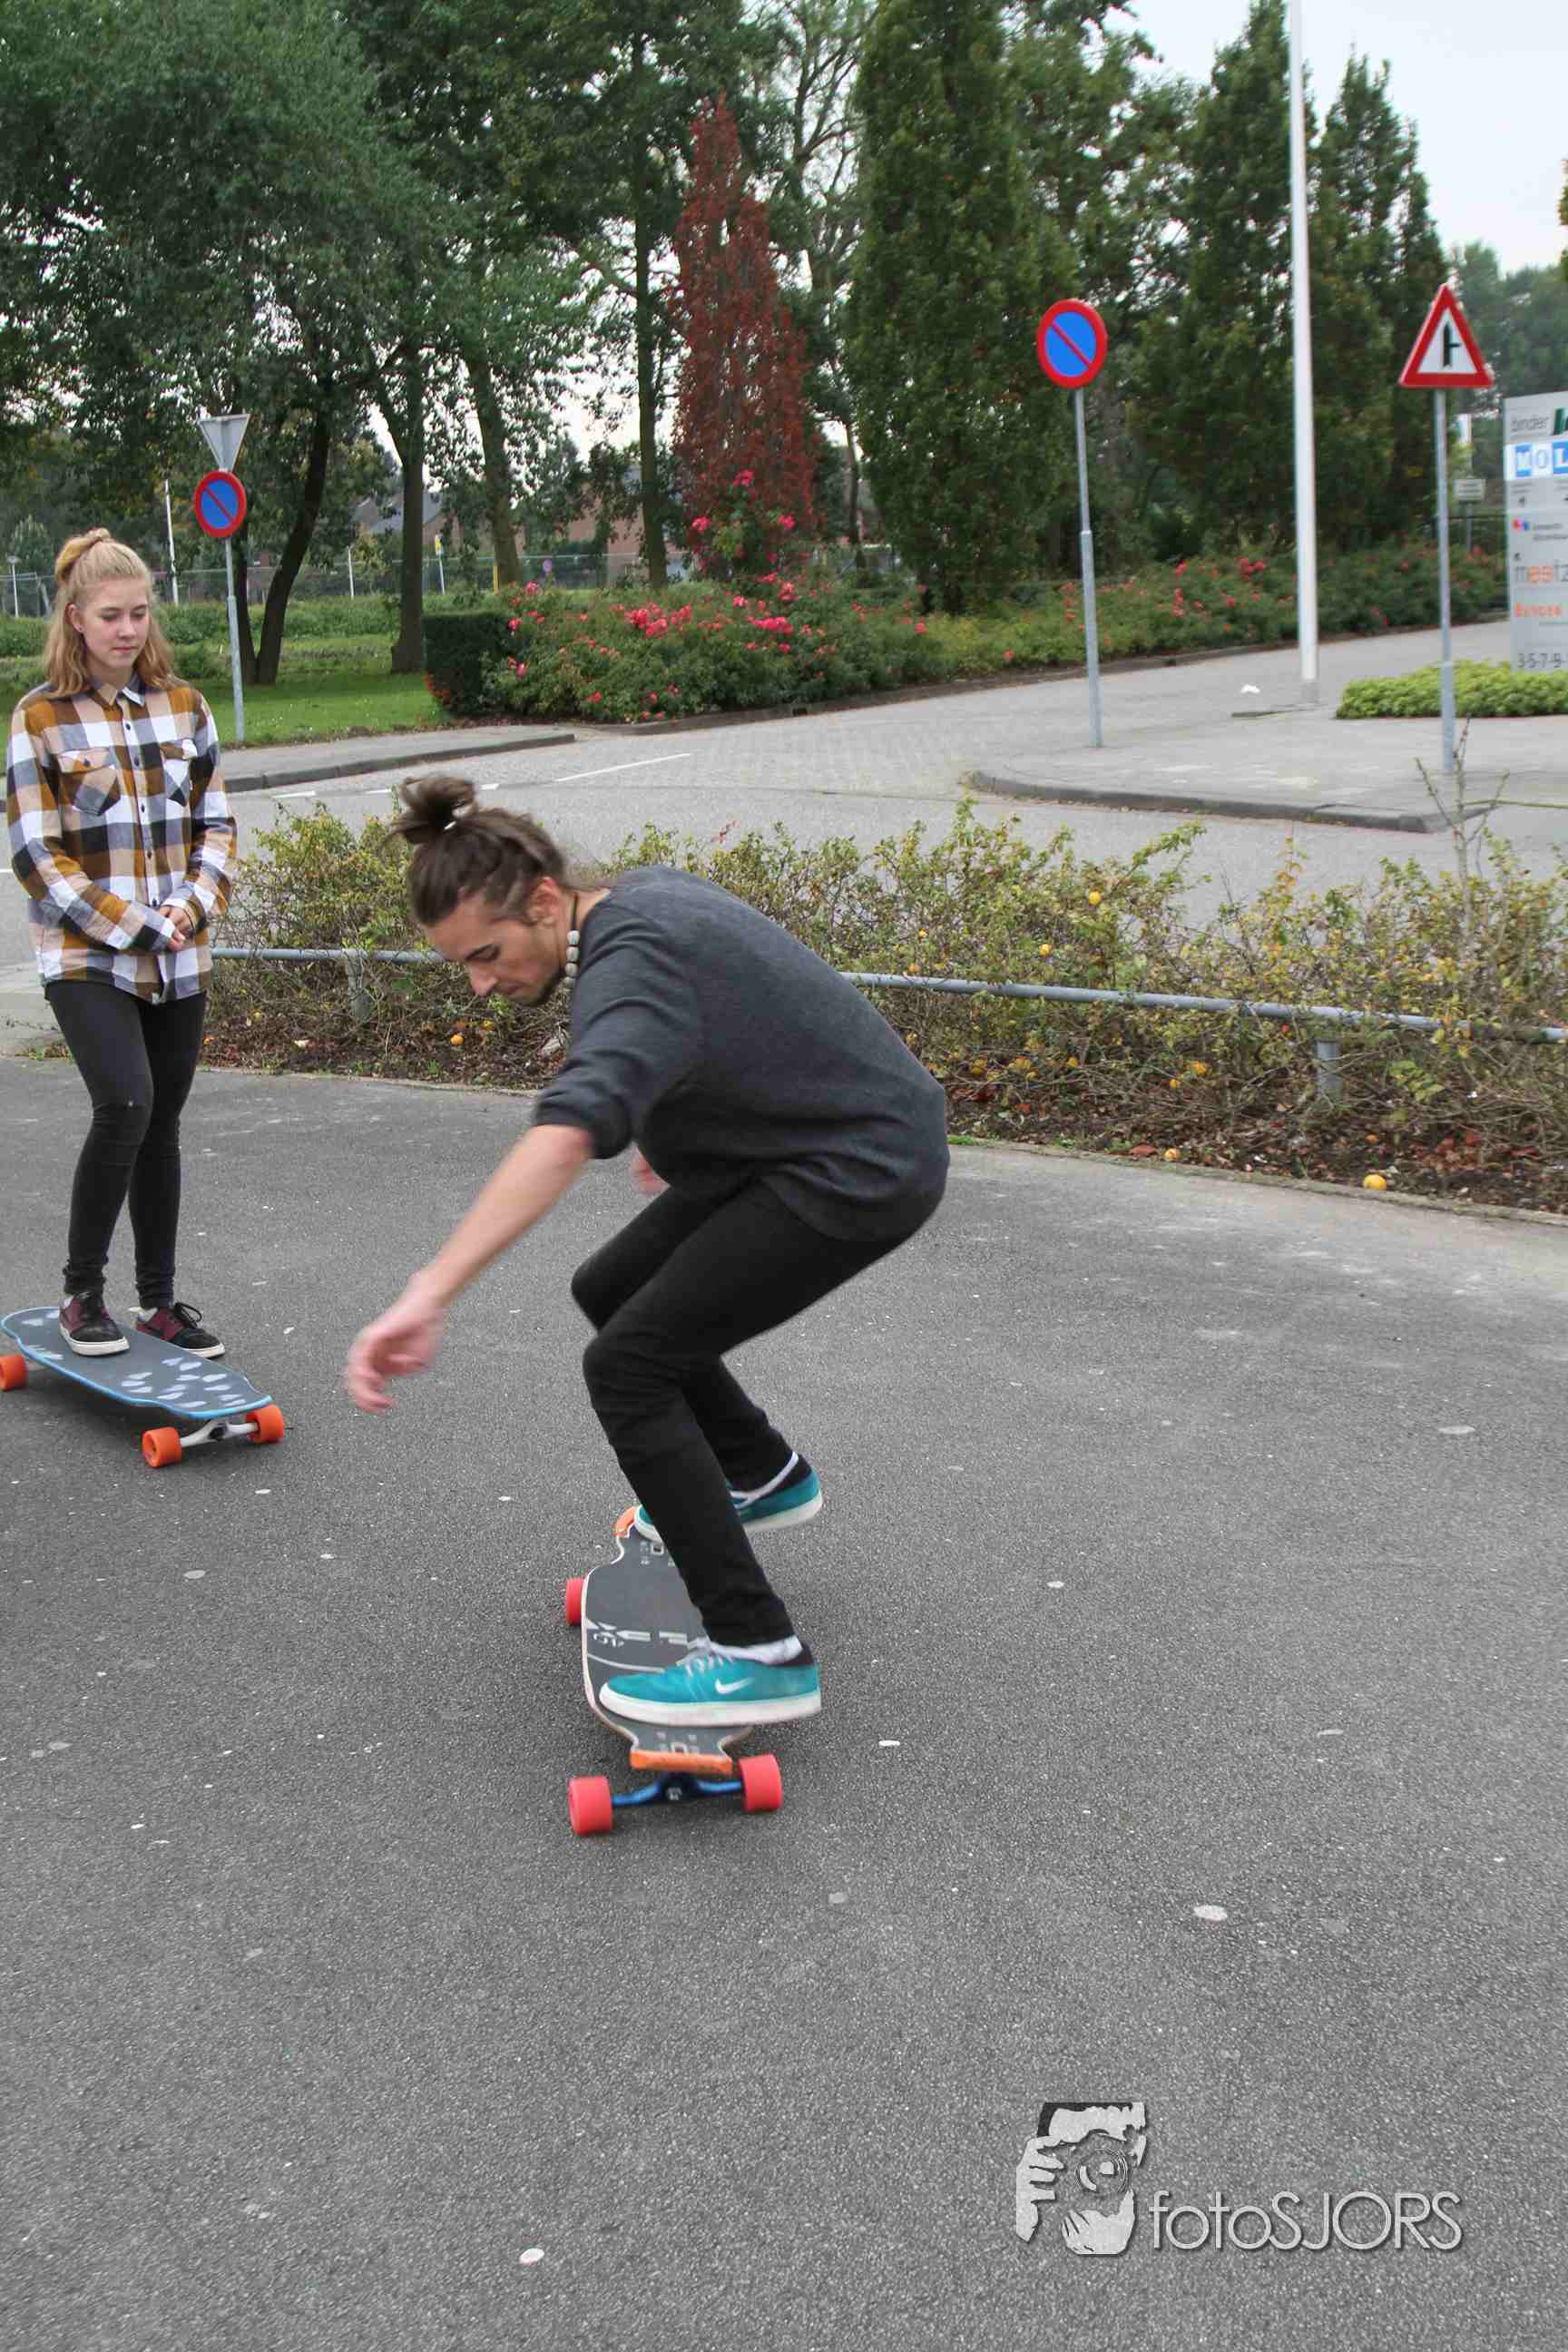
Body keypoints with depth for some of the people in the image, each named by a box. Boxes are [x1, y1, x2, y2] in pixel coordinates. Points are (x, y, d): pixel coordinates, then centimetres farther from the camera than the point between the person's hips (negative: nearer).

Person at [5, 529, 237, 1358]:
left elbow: (216, 826, 11)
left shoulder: (182, 707, 7)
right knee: (125, 1104, -22)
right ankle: (81, 1292, -5)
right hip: (87, 958, -4)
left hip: (179, 961, 5)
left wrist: (193, 906, -8)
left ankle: (159, 1298, 23)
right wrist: (134, 927, -14)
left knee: (162, 1124, 11)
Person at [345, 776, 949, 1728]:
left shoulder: (630, 970, -28)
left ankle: (760, 1654, -12)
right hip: (794, 1140, 10)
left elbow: (567, 1136, -48)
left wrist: (431, 1294, -57)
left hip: (863, 1170, -10)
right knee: (613, 1291, 17)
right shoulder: (643, 891, 2)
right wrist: (675, 1131, 33)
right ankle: (761, 1474, 37)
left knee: (628, 1364, -12)